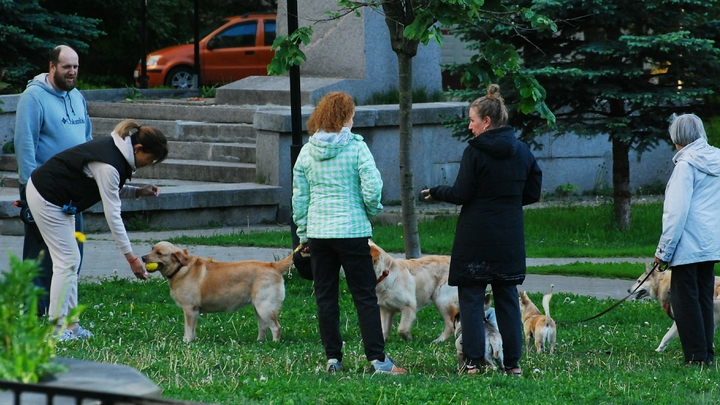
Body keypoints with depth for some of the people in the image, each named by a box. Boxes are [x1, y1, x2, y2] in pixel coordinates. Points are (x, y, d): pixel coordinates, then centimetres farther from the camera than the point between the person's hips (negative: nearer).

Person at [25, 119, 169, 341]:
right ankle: (56, 328, -6)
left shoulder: (116, 150, 0)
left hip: (59, 198, 10)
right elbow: (113, 215, -26)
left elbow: (108, 189, 15)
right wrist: (131, 258, -23)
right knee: (66, 260, -9)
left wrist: (138, 191, -2)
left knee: (71, 260, 9)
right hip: (46, 197, -10)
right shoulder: (108, 164, -28)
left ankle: (70, 325, 11)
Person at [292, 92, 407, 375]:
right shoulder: (356, 148, -8)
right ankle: (378, 359, -4)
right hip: (352, 231, -4)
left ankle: (333, 359, 9)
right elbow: (372, 187, -14)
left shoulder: (307, 152, 5)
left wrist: (302, 233, 16)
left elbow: (299, 196, 8)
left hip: (317, 232, 4)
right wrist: (372, 211, 7)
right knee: (365, 296, 0)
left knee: (325, 298, 9)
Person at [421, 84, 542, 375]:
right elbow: (532, 194, 10)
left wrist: (435, 193, 7)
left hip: (476, 237, -5)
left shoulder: (475, 152, -11)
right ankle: (513, 362, 8)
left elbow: (461, 194, -11)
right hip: (510, 239, 5)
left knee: (471, 296, 1)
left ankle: (472, 361, -3)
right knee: (507, 297, 10)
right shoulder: (523, 152, 6)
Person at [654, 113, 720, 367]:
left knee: (684, 298, -3)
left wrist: (664, 250, -11)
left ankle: (697, 356, -5)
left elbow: (677, 211, -15)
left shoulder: (687, 164, -12)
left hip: (688, 245, -8)